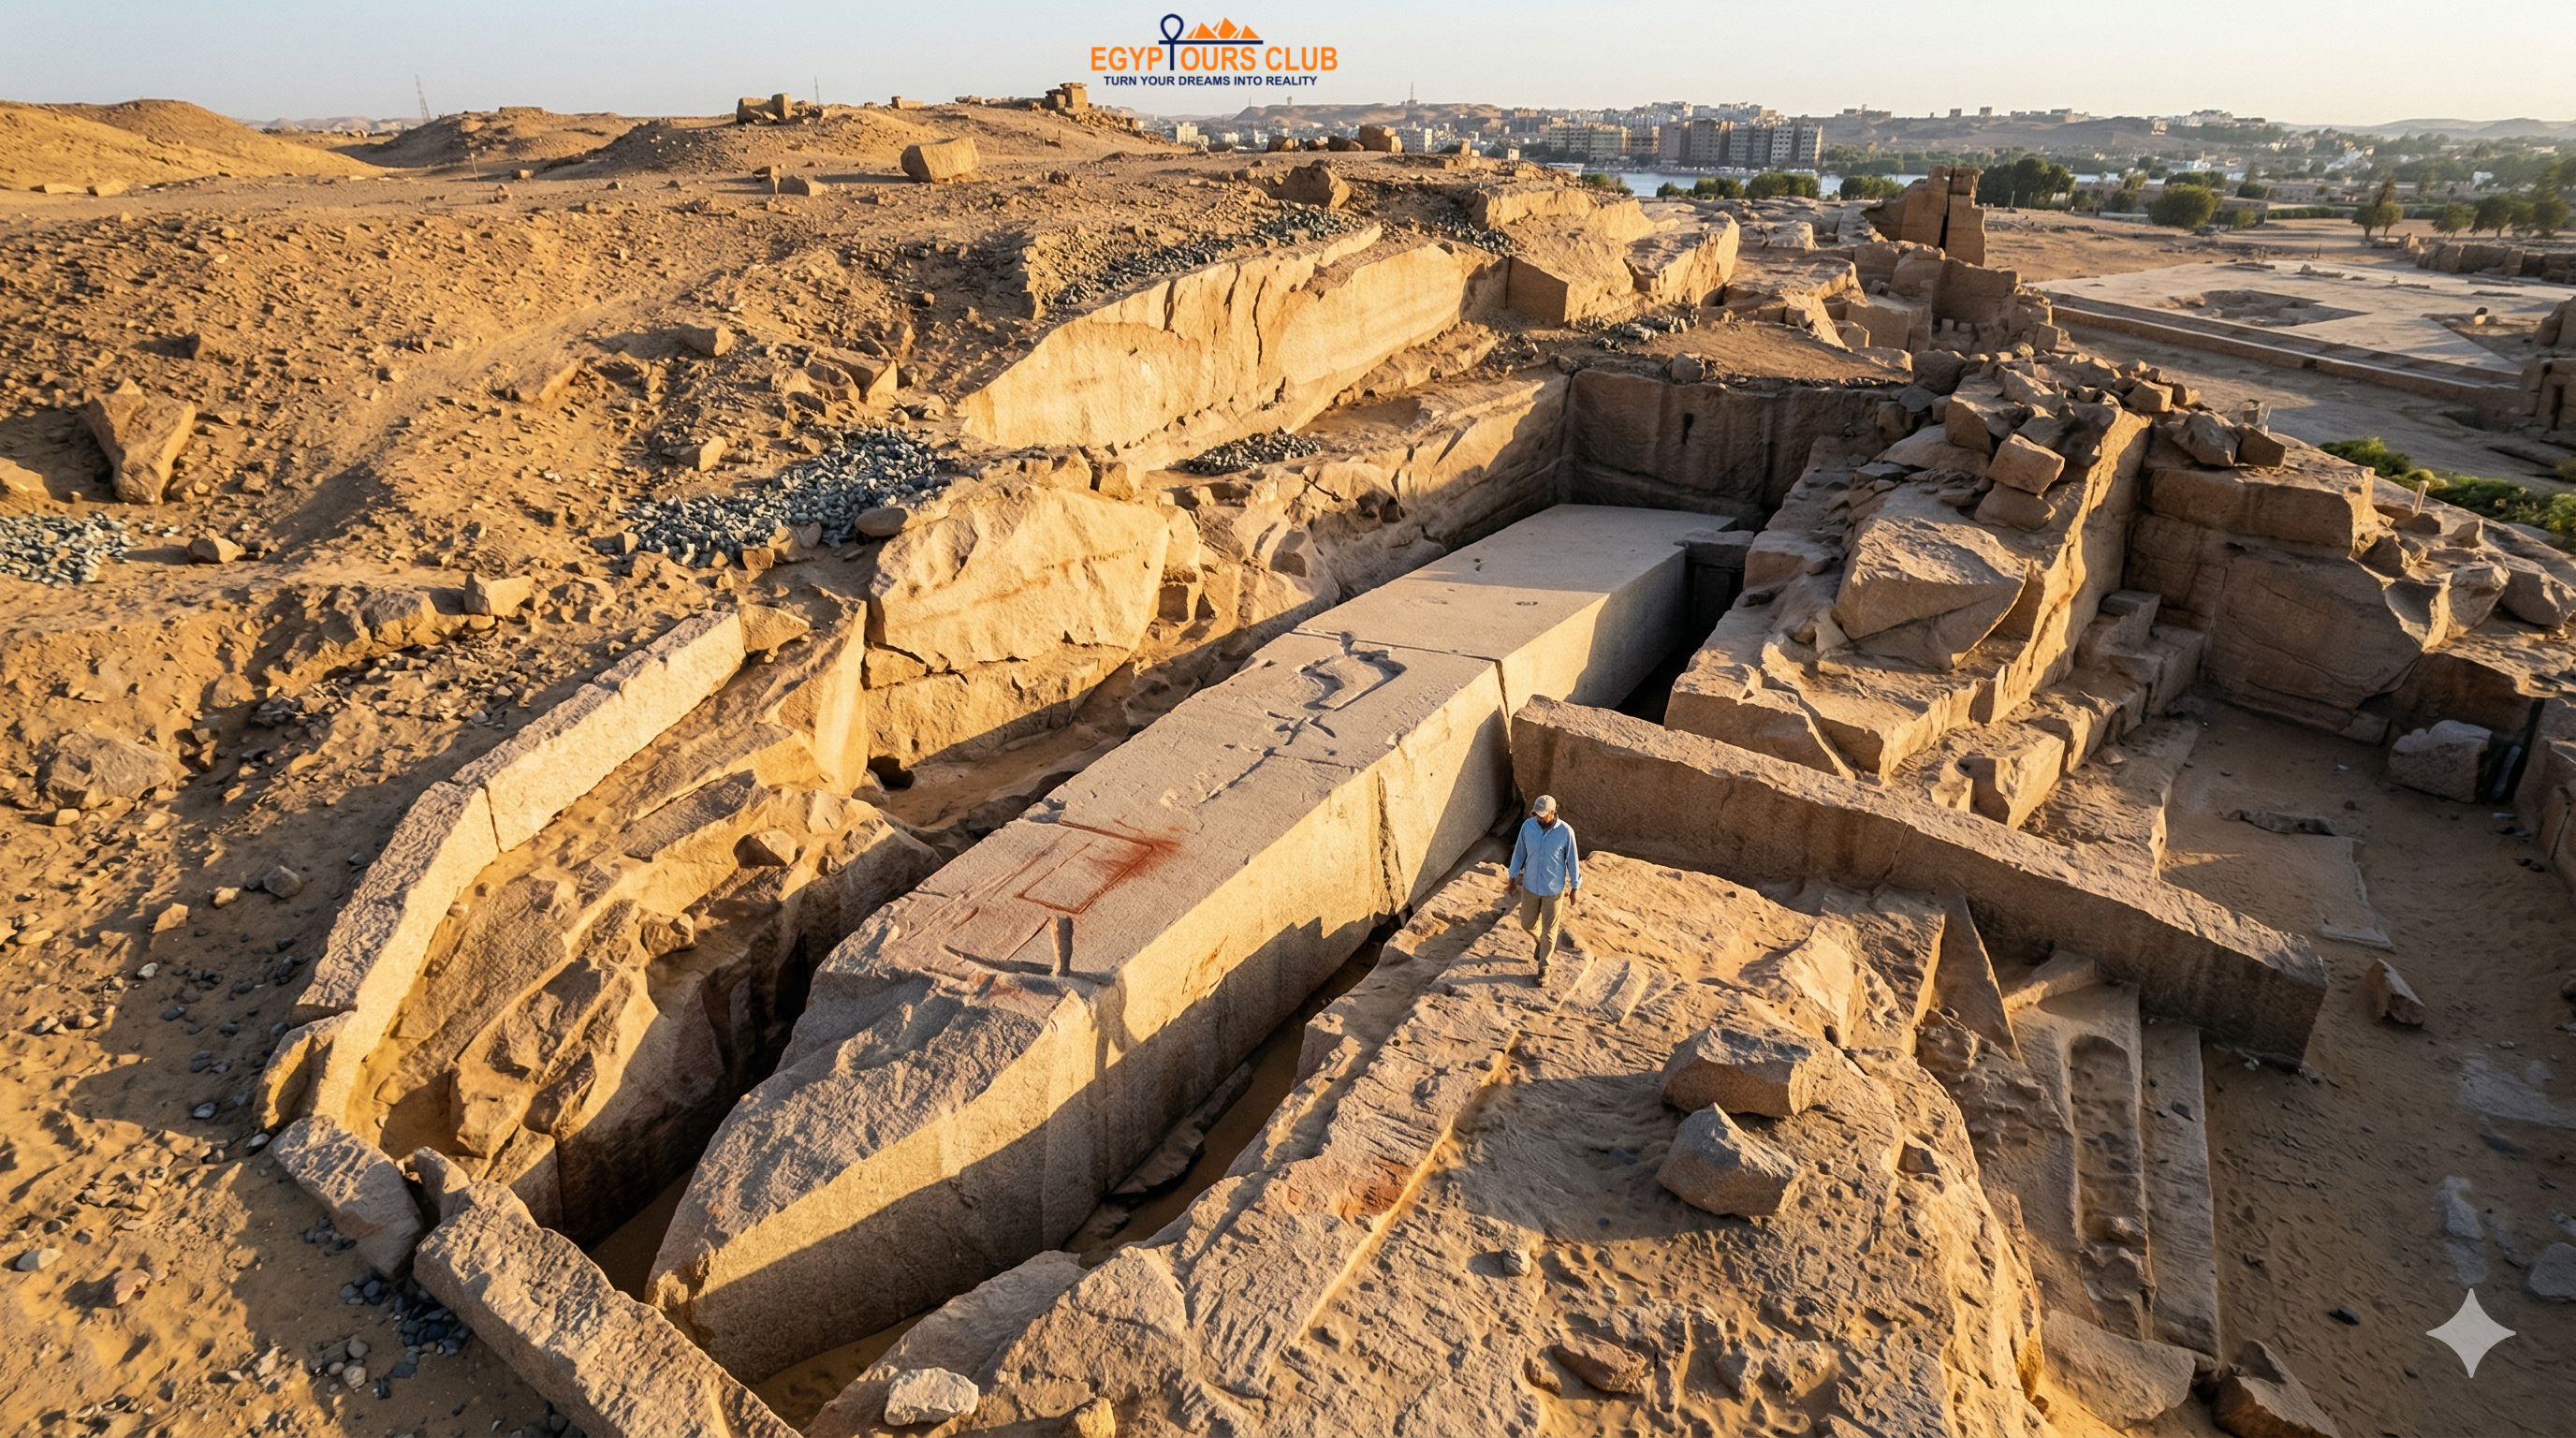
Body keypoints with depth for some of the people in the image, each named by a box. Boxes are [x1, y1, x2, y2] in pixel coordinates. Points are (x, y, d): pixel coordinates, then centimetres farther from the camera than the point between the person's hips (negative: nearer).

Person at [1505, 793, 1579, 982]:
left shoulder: (1566, 831, -23)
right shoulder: (1528, 825, -15)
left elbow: (1572, 860, -11)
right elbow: (1519, 852, -1)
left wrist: (1574, 889, -3)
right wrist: (1513, 877, 5)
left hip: (1554, 889, -3)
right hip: (1531, 885, 3)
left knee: (1549, 930, 11)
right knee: (1527, 924, 18)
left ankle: (1543, 967, 32)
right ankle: (1542, 940, 53)